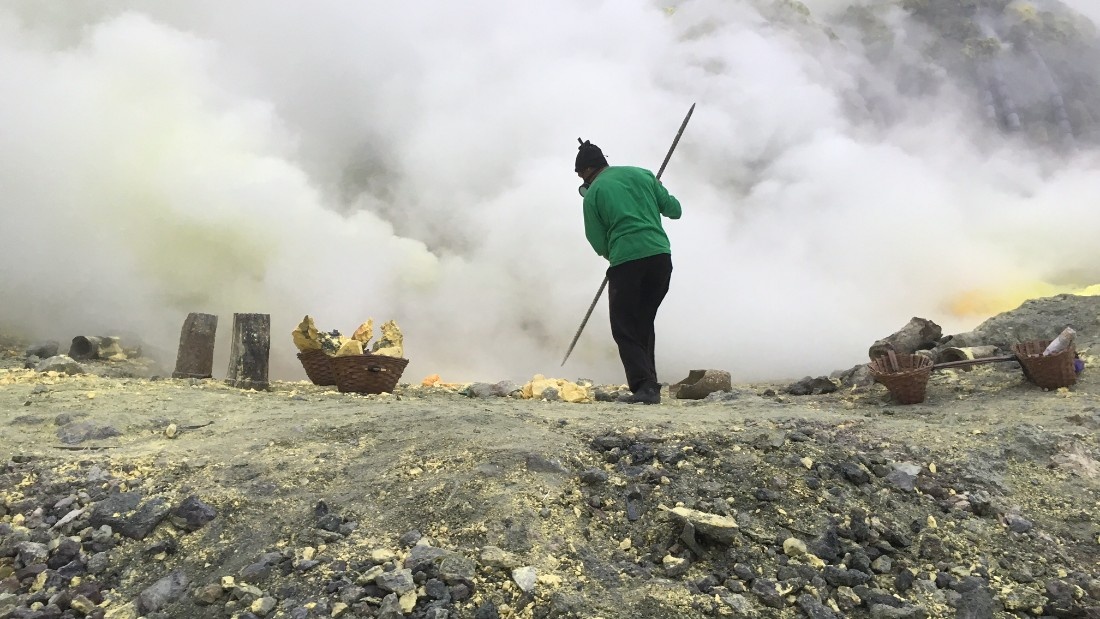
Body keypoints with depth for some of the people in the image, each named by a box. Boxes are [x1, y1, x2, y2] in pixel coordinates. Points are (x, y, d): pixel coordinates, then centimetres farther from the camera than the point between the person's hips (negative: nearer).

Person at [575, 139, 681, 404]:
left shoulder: (593, 193, 5)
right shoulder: (641, 174, 13)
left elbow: (598, 243, 5)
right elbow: (674, 210, 14)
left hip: (625, 261, -5)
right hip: (661, 255, 5)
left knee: (625, 328, 4)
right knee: (644, 323, 17)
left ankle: (644, 386, -8)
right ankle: (650, 384, 18)